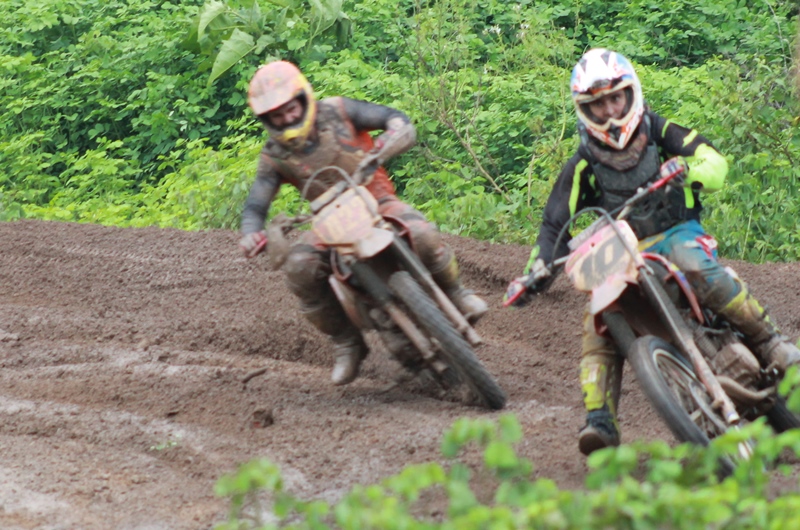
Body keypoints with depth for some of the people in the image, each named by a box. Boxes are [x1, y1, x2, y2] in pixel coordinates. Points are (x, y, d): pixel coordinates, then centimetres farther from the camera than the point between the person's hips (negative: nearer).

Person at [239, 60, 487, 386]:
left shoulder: (337, 113, -8)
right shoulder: (275, 156, -2)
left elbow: (399, 122, -12)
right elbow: (255, 206, -4)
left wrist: (385, 146, -36)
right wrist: (251, 234, -29)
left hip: (379, 203, -2)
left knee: (422, 236, -35)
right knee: (300, 268, -27)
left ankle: (454, 294, -4)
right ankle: (345, 342, -8)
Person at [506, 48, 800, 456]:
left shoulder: (662, 135, 5)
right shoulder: (582, 168, 8)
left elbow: (716, 164, -2)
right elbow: (555, 225, 9)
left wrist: (690, 169, -26)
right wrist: (535, 270, -8)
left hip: (676, 234, -2)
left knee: (700, 270, -37)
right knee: (598, 324, -23)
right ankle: (599, 419, -27)